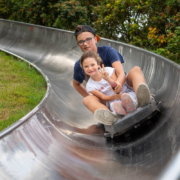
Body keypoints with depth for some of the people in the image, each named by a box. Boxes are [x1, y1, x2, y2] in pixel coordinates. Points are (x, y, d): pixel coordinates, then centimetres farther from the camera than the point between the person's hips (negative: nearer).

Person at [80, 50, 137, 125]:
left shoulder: (108, 70, -5)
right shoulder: (90, 86, -5)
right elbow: (103, 98, -11)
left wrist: (108, 79, -28)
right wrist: (115, 96, -33)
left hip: (127, 93, 0)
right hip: (113, 101, 0)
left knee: (125, 96, -38)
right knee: (114, 105, -37)